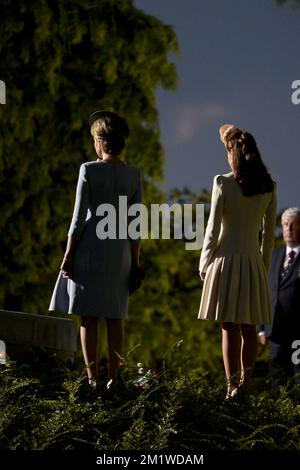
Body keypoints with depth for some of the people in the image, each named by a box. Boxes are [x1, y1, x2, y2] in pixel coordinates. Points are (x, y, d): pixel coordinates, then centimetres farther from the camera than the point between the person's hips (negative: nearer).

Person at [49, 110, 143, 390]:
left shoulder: (89, 170, -7)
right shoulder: (134, 175, 3)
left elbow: (79, 217, -8)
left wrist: (68, 254, -3)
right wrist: (135, 261, 9)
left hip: (90, 246, -4)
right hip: (120, 250, 4)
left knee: (88, 316, 0)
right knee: (115, 317, 9)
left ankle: (92, 378, -3)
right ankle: (113, 377, 8)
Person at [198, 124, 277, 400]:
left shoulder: (223, 183, -8)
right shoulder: (268, 188, 2)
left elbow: (213, 228, -8)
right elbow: (270, 232, 7)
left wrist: (204, 262, 2)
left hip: (226, 257, -3)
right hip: (254, 260, 3)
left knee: (229, 327, -1)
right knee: (249, 328, 9)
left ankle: (232, 386, -3)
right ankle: (245, 382, 12)